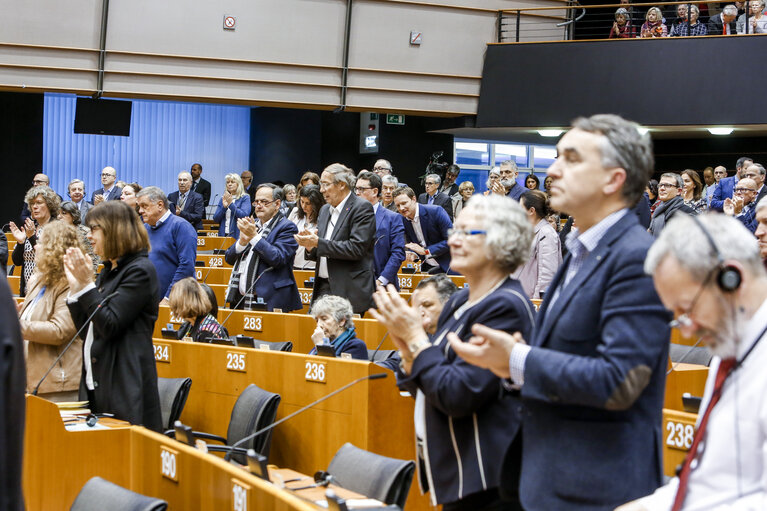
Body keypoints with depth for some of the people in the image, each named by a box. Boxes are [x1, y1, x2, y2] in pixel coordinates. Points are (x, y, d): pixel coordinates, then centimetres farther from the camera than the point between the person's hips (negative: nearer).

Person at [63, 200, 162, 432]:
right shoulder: (109, 271, 17)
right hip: (96, 382, 9)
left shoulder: (140, 270, -10)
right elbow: (86, 329, 16)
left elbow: (110, 326, -17)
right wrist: (75, 286, 9)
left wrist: (87, 285, -15)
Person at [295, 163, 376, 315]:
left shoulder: (362, 208, -7)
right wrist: (310, 246, -2)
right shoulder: (325, 210, 18)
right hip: (323, 288, 7)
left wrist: (318, 243, -17)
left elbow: (356, 249, -18)